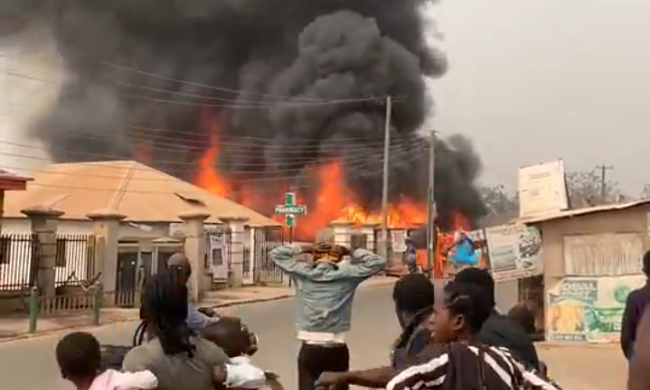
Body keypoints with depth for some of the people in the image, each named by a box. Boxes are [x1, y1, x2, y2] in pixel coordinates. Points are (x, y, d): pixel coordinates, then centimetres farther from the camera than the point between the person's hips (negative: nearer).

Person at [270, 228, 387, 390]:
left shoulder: (302, 272, -3)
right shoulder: (346, 274, -6)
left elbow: (275, 254, 11)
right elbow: (378, 262, 1)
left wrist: (302, 248, 9)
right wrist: (351, 252, 4)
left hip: (310, 349, 1)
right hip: (337, 350, -1)